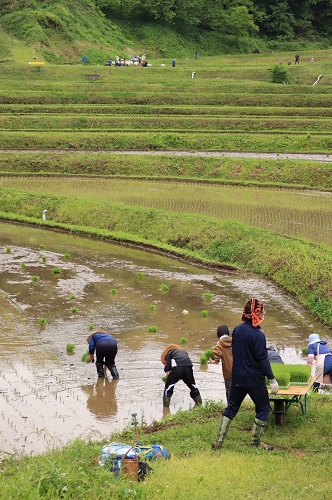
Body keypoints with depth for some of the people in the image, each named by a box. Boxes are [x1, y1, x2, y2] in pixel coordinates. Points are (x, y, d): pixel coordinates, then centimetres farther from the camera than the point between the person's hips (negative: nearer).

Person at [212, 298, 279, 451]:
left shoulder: (237, 330, 3)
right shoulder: (258, 335, -18)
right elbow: (262, 359, -18)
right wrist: (272, 380, -12)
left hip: (237, 378, 7)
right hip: (255, 380, -6)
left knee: (231, 407, 16)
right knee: (263, 408, 10)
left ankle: (219, 441, 13)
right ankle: (256, 442, 12)